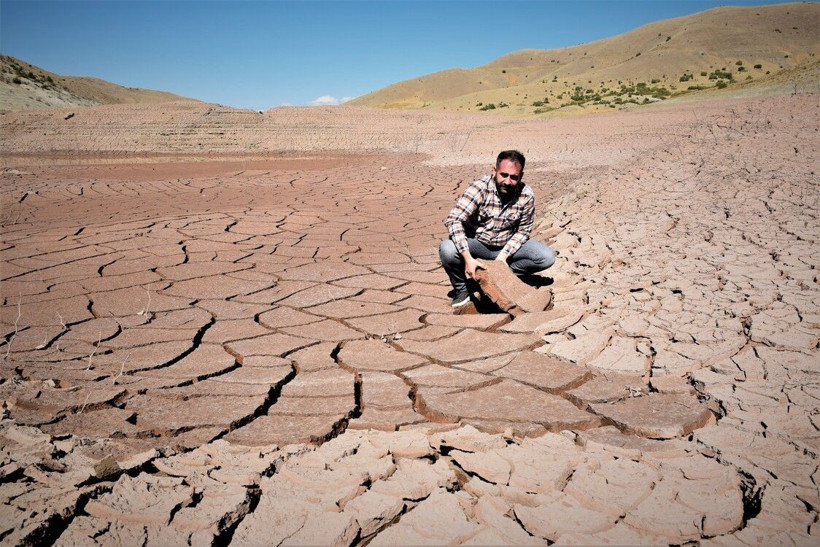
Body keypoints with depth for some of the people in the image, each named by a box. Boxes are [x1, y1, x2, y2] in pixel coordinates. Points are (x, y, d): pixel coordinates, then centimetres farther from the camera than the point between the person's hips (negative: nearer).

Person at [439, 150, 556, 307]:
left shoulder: (526, 195, -14)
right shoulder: (479, 188, -23)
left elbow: (523, 231, -2)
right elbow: (453, 220, -31)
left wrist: (504, 256, -17)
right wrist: (468, 259, -38)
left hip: (508, 247, 3)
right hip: (477, 244, -3)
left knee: (547, 257, -17)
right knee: (447, 250, -33)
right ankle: (461, 288, -3)